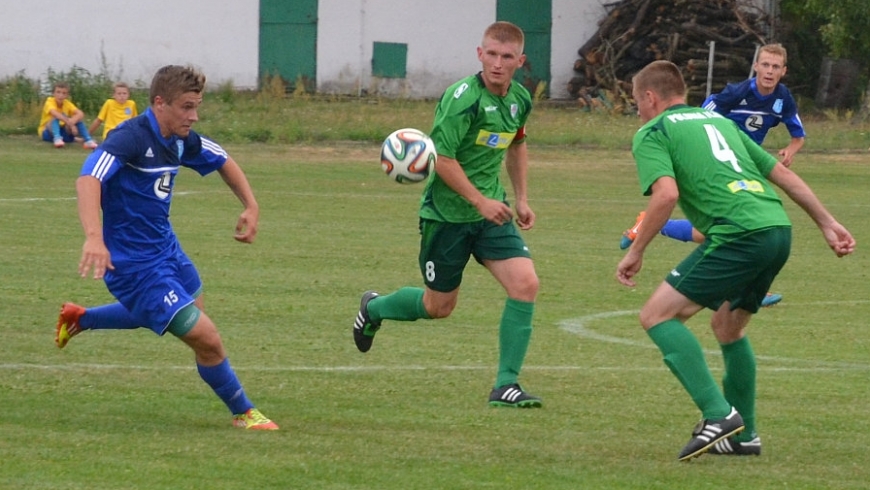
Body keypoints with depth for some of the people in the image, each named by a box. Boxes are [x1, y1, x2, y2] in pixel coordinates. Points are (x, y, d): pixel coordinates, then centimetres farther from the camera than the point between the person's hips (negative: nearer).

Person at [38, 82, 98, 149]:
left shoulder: (67, 104, -3)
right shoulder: (50, 102, -15)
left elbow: (80, 114, -19)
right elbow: (55, 113, -38)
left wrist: (72, 121, -41)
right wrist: (70, 124, -49)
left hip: (63, 133, 4)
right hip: (47, 133, -4)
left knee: (78, 120, -18)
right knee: (56, 118, -33)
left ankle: (88, 140, -30)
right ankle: (57, 139, -54)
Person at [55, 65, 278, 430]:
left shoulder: (181, 140, -1)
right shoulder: (131, 137, -26)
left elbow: (222, 161, 20)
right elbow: (88, 178, -43)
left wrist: (251, 206, 8)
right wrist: (94, 236, -57)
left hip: (165, 247, 10)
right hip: (135, 264, -10)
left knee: (191, 306, 36)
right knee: (206, 338, -12)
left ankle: (80, 319, 47)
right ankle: (243, 414, 13)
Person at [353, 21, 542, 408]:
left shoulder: (520, 100, 2)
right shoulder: (463, 97, -21)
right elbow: (441, 157, -22)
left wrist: (521, 198, 18)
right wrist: (479, 200, -24)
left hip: (491, 210, 6)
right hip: (447, 214, -6)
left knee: (525, 284, -14)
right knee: (439, 306, 9)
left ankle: (506, 385, -8)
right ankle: (373, 308, 42)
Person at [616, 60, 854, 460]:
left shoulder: (652, 133, 7)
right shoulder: (719, 121, 28)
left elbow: (666, 194, -12)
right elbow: (783, 174, 25)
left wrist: (635, 253, -4)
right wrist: (827, 223, 28)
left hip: (739, 233, -8)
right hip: (778, 228, 8)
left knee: (657, 315, -3)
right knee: (728, 326, 26)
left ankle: (719, 414, -15)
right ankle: (743, 435, 27)